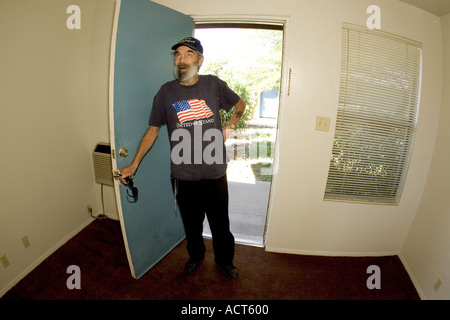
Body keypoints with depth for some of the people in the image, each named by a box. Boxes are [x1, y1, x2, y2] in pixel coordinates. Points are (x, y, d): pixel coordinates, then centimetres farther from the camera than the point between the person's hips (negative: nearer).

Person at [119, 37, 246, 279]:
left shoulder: (213, 84, -1)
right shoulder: (166, 91, -1)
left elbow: (240, 104, 16)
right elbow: (153, 130, 4)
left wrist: (230, 127, 3)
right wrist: (134, 164, 1)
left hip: (215, 173, 0)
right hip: (184, 176, 0)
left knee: (220, 223, 16)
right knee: (192, 223, 19)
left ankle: (224, 259, 43)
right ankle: (195, 256, 49)